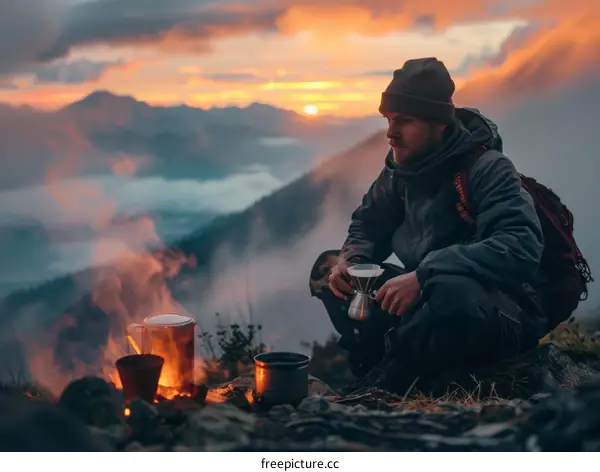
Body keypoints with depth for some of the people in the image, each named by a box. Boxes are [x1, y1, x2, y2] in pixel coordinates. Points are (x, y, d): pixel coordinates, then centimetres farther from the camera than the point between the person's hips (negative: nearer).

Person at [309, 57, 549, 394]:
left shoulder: (487, 168, -18)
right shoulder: (402, 168, 3)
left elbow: (521, 248, -33)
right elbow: (368, 228, 15)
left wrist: (422, 276, -38)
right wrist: (348, 261, -10)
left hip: (500, 317, -7)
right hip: (426, 297, 7)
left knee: (451, 291, -41)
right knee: (328, 268, 3)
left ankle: (390, 387, -16)